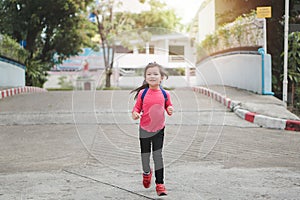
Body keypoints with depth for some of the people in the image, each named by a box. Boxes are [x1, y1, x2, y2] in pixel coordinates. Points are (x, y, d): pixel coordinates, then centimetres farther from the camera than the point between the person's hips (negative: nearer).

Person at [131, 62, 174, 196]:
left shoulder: (164, 94, -4)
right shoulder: (142, 93, -7)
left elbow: (168, 106, 9)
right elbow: (137, 107, 0)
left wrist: (170, 110, -14)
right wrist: (135, 114, -21)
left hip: (159, 129, -1)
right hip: (144, 129, 1)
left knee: (158, 156, -2)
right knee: (145, 155, 14)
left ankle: (160, 184, 5)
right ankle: (146, 173, 45)